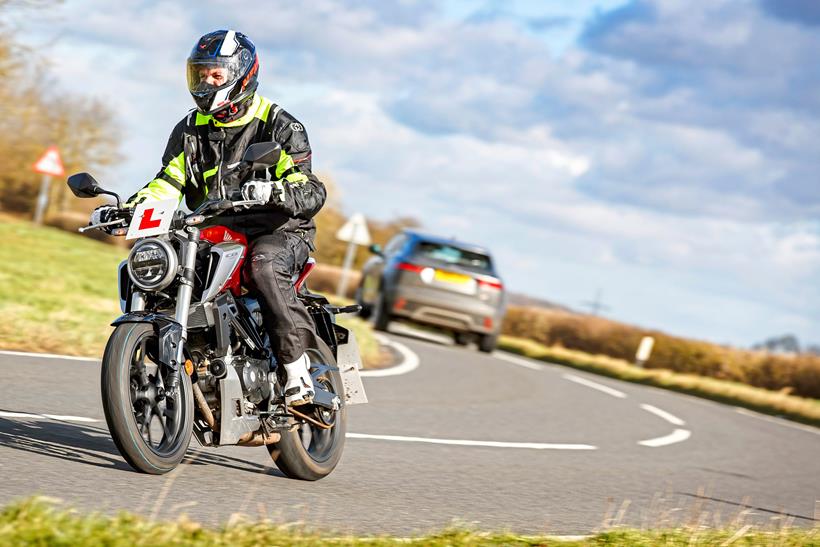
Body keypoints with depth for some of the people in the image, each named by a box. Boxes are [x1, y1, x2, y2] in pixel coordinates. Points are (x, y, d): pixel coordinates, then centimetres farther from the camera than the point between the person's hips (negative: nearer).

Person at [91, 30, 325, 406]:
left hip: (278, 229, -5)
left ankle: (297, 372, -35)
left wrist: (271, 191, -36)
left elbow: (311, 192, -13)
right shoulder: (190, 130, 14)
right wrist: (125, 209, -9)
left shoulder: (280, 127, -3)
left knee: (265, 266, -39)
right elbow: (167, 183, 11)